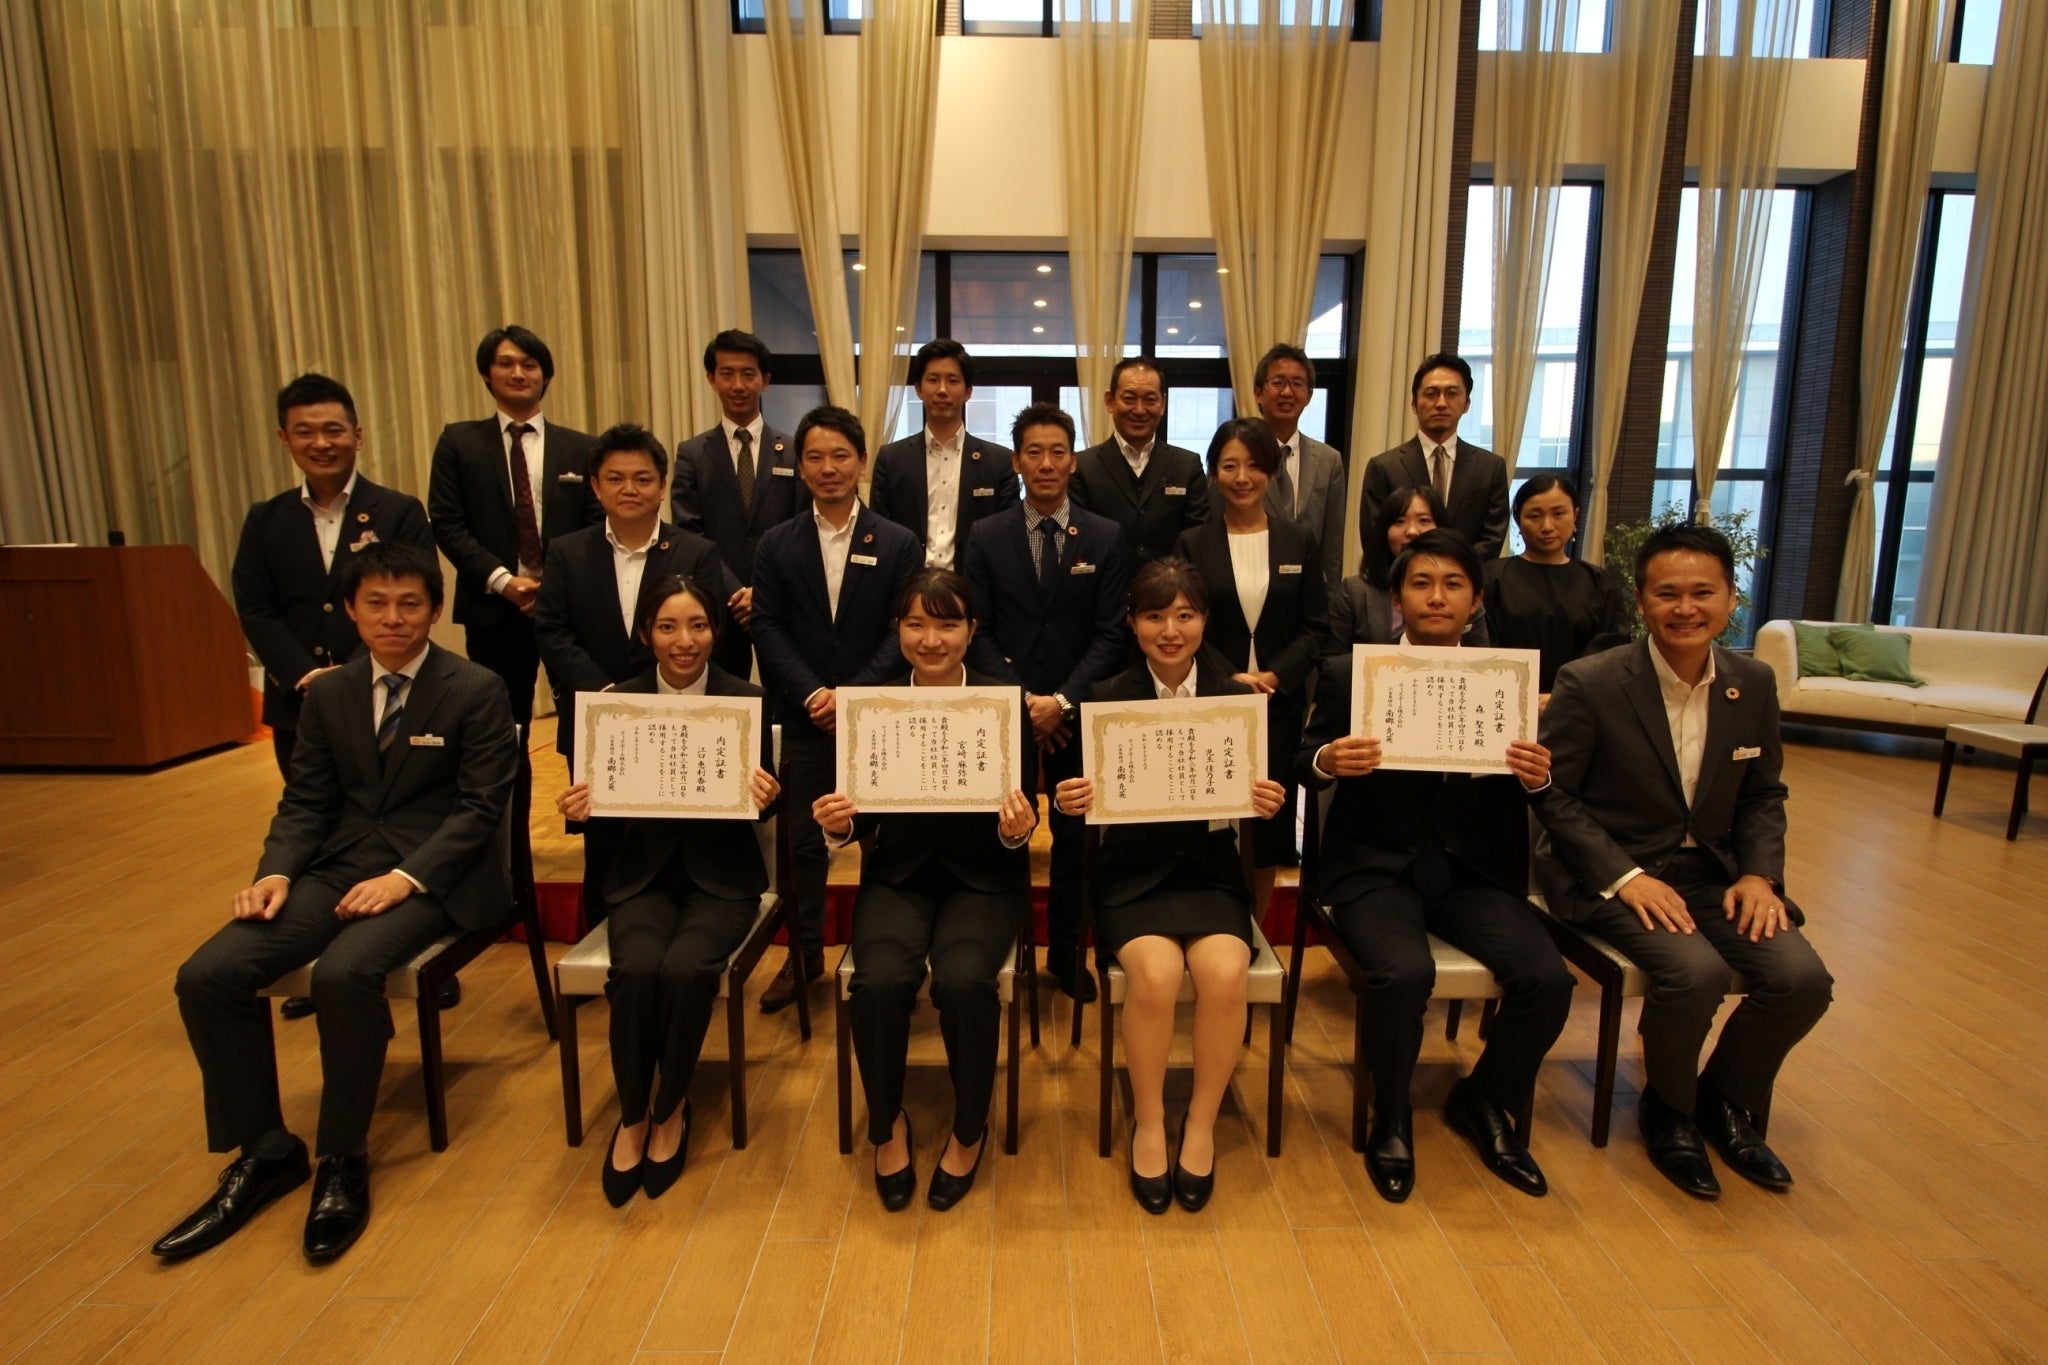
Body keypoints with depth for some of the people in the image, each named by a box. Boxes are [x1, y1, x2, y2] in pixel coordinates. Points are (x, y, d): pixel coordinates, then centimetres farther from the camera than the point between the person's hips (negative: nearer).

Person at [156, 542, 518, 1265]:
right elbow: (305, 800, 12)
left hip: (433, 873, -5)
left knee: (344, 975, -31)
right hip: (339, 867, 6)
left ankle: (343, 1159, -8)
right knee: (207, 975, -14)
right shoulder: (328, 693, 12)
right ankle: (265, 1151, 5)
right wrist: (275, 871, -7)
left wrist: (406, 876, -20)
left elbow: (481, 806, -9)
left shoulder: (476, 690, -5)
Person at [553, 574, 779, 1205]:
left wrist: (765, 798, -22)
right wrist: (581, 810, -16)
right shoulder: (618, 703, 0)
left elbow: (762, 801, 0)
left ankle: (671, 1109, 1)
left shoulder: (746, 700, -5)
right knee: (636, 969, -27)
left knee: (687, 968, -28)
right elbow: (608, 808, 6)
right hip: (644, 874, 2)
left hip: (721, 875, -1)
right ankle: (632, 1115, 0)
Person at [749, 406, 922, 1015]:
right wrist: (811, 695, -14)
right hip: (804, 719, 2)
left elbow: (903, 632, -5)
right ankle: (804, 956, 26)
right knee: (804, 842, 10)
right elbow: (768, 629, -1)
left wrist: (854, 693, -16)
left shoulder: (898, 543, 2)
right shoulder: (776, 544, 6)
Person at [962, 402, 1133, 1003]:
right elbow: (978, 632, -1)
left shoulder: (1107, 538, 2)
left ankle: (1066, 952, 26)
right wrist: (1021, 698, -12)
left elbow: (1110, 635, -3)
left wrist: (1064, 699, -14)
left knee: (1074, 837, 10)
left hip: (1077, 713, 0)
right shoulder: (986, 537, 3)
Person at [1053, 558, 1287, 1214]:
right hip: (1133, 875, -1)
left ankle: (1201, 1123, 1)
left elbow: (1258, 803, 2)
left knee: (1224, 976, -25)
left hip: (1211, 873, 1)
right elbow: (1077, 807, -2)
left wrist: (1269, 807, -20)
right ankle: (1148, 1124, 0)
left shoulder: (1239, 699, 3)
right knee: (1155, 974, -27)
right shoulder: (1104, 700, -1)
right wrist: (1068, 803, -24)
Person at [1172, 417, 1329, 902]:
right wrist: (1231, 678, -15)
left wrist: (1274, 676, -11)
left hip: (1280, 707, 2)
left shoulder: (1298, 542, 6)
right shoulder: (1192, 544, 2)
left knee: (1269, 828, 7)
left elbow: (1316, 627, 3)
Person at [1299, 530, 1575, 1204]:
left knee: (1548, 978, -19)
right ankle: (1391, 1119, 2)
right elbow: (1303, 763, 3)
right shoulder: (1349, 673, 2)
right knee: (1403, 972, -29)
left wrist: (1537, 778, -14)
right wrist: (1326, 760, -21)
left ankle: (1484, 1101, 14)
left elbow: (1521, 791, 10)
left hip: (1473, 870, 3)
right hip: (1375, 867, -3)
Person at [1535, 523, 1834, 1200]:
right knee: (1696, 971, -27)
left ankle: (1727, 1101, 16)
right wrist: (1626, 877, -19)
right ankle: (1668, 1109, 5)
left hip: (1713, 870, 6)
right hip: (1610, 873, -5)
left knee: (1802, 980, -15)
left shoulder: (1754, 683, 3)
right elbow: (1552, 795, -10)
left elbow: (1764, 794, 13)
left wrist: (1759, 872, -4)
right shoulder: (1589, 684, -14)